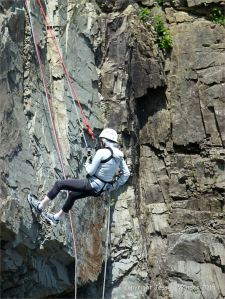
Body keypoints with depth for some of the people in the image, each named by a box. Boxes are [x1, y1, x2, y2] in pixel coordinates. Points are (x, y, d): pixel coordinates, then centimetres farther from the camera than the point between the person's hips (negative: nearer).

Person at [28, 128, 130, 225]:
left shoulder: (102, 152, -21)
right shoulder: (119, 155, 1)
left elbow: (90, 171, -18)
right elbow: (126, 173, 6)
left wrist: (87, 164, 3)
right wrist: (115, 186, 13)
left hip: (91, 185, -8)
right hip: (101, 189, 8)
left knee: (59, 184, 7)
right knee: (72, 195, 32)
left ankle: (40, 206, 18)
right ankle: (57, 217, 47)